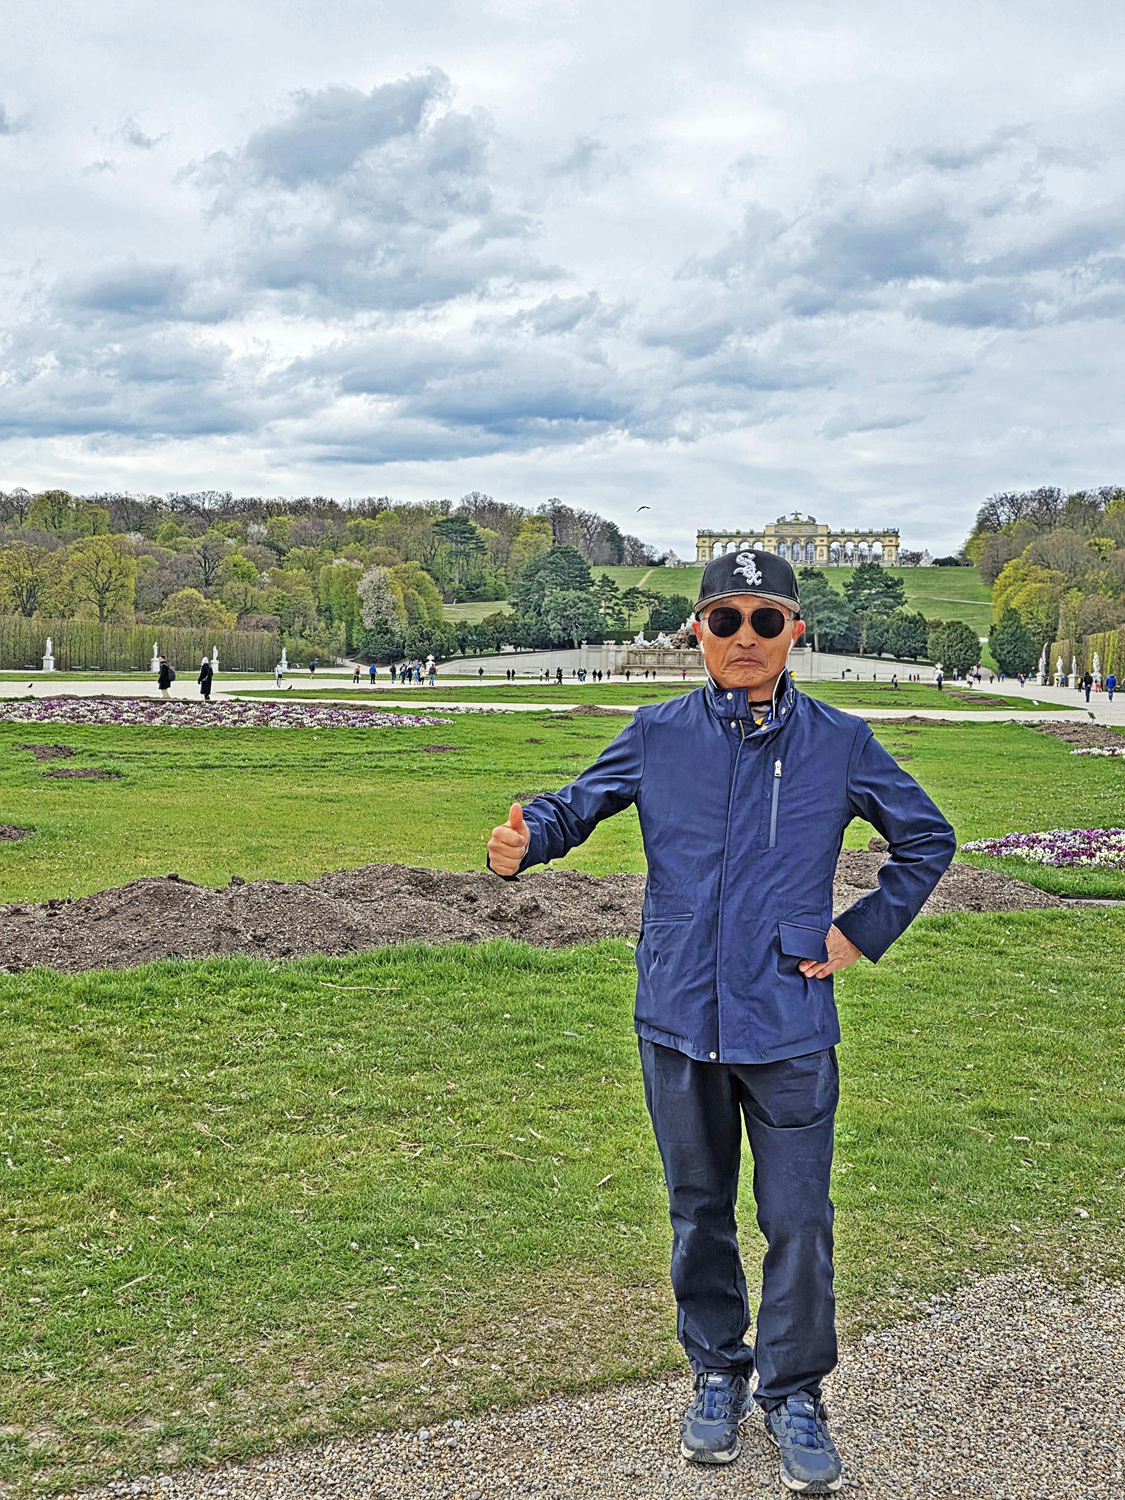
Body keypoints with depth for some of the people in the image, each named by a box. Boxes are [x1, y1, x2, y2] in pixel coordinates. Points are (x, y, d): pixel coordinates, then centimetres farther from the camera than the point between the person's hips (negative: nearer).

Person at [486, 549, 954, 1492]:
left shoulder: (840, 744, -2)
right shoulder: (659, 735, 0)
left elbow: (928, 840, 10)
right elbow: (579, 803, 4)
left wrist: (864, 932, 2)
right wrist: (526, 841, -19)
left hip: (790, 1032, -1)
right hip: (680, 1023, 1)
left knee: (798, 1222, 4)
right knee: (699, 1213, 16)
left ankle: (794, 1397, 25)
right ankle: (717, 1376, 36)